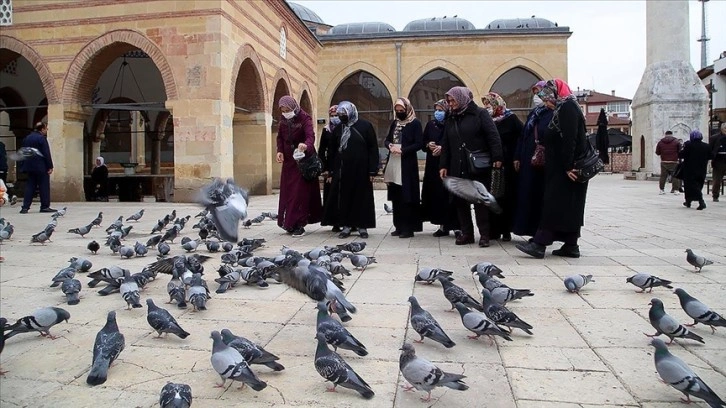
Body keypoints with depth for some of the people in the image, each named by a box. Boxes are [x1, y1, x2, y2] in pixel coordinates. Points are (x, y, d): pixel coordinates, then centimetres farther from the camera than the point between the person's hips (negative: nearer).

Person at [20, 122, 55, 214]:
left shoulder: (26, 138, 14)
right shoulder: (41, 138, -11)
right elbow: (46, 154, -14)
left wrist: (24, 166, 19)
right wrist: (50, 166, -12)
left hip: (29, 166, 7)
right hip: (41, 167, -7)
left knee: (30, 187, 9)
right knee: (44, 186, -1)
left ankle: (25, 207, 5)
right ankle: (45, 206, 0)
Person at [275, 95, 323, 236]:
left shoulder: (304, 118, -15)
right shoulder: (283, 120, 3)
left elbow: (311, 136, -30)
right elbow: (280, 137, 12)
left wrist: (306, 145, -52)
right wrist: (280, 151, -6)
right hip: (288, 159, 6)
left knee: (300, 191, -9)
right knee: (287, 191, 5)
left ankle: (299, 224, -6)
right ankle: (289, 222, 14)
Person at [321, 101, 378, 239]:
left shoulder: (365, 126, -2)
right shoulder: (338, 129, 9)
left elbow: (373, 149, -4)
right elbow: (332, 150, 14)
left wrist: (372, 171, -9)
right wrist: (331, 170, 8)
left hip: (361, 170, -3)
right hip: (342, 170, 3)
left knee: (362, 197, 4)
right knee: (343, 198, 2)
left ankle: (362, 226, 15)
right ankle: (346, 226, 12)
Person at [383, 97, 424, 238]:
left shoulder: (415, 123, -3)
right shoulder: (394, 123, 16)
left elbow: (419, 143, -10)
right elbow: (386, 140, 17)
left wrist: (402, 150, -18)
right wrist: (390, 146, -6)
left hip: (407, 164, -6)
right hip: (393, 164, 6)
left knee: (407, 197, -5)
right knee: (396, 197, 8)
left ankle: (408, 228, 0)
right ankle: (399, 226, 15)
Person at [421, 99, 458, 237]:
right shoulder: (430, 125, 12)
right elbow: (423, 143, 16)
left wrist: (443, 148, -17)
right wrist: (429, 145, -4)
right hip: (433, 165, 5)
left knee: (447, 193, -6)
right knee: (435, 193, 3)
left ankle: (452, 224, 2)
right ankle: (442, 225, 11)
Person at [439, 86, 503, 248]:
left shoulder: (480, 114, 0)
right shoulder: (451, 119, 17)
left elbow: (493, 136, -8)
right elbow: (445, 145, 17)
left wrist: (496, 157, -16)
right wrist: (443, 165, 11)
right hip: (458, 168, 5)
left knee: (480, 201, -1)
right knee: (461, 201, 5)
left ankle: (484, 234, 6)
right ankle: (467, 233, 14)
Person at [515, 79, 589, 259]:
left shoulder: (567, 107, -11)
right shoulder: (564, 108, 19)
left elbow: (570, 139, -20)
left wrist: (568, 166, -24)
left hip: (564, 169, -10)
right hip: (560, 168, 10)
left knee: (555, 205, -9)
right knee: (568, 207, 10)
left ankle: (539, 244, -9)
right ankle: (571, 246, 14)